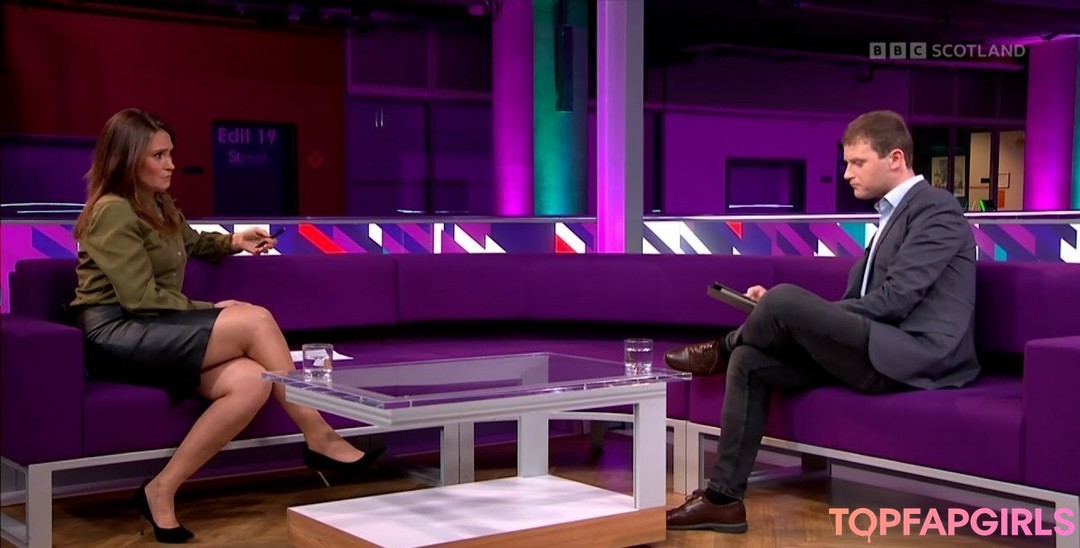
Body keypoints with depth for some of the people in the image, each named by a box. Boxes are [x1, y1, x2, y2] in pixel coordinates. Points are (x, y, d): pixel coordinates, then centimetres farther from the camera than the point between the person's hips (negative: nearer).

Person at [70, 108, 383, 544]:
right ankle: (319, 439, -13)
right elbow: (141, 300, -16)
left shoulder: (158, 206, 21)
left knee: (251, 383, -22)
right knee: (256, 321, -22)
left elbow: (193, 243, 43)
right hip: (117, 337, -9)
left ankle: (162, 490, -18)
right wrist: (211, 312, -8)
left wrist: (235, 242, 23)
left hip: (153, 336, 9)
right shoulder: (113, 211, -8)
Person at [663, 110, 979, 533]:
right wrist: (787, 317, 4)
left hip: (913, 357, -9)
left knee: (786, 298, -25)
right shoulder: (895, 214, 23)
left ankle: (723, 350, 9)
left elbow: (894, 300, -18)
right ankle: (723, 498, -6)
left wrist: (787, 308, -10)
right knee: (750, 360, -5)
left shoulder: (936, 208, -7)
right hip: (878, 350, 10)